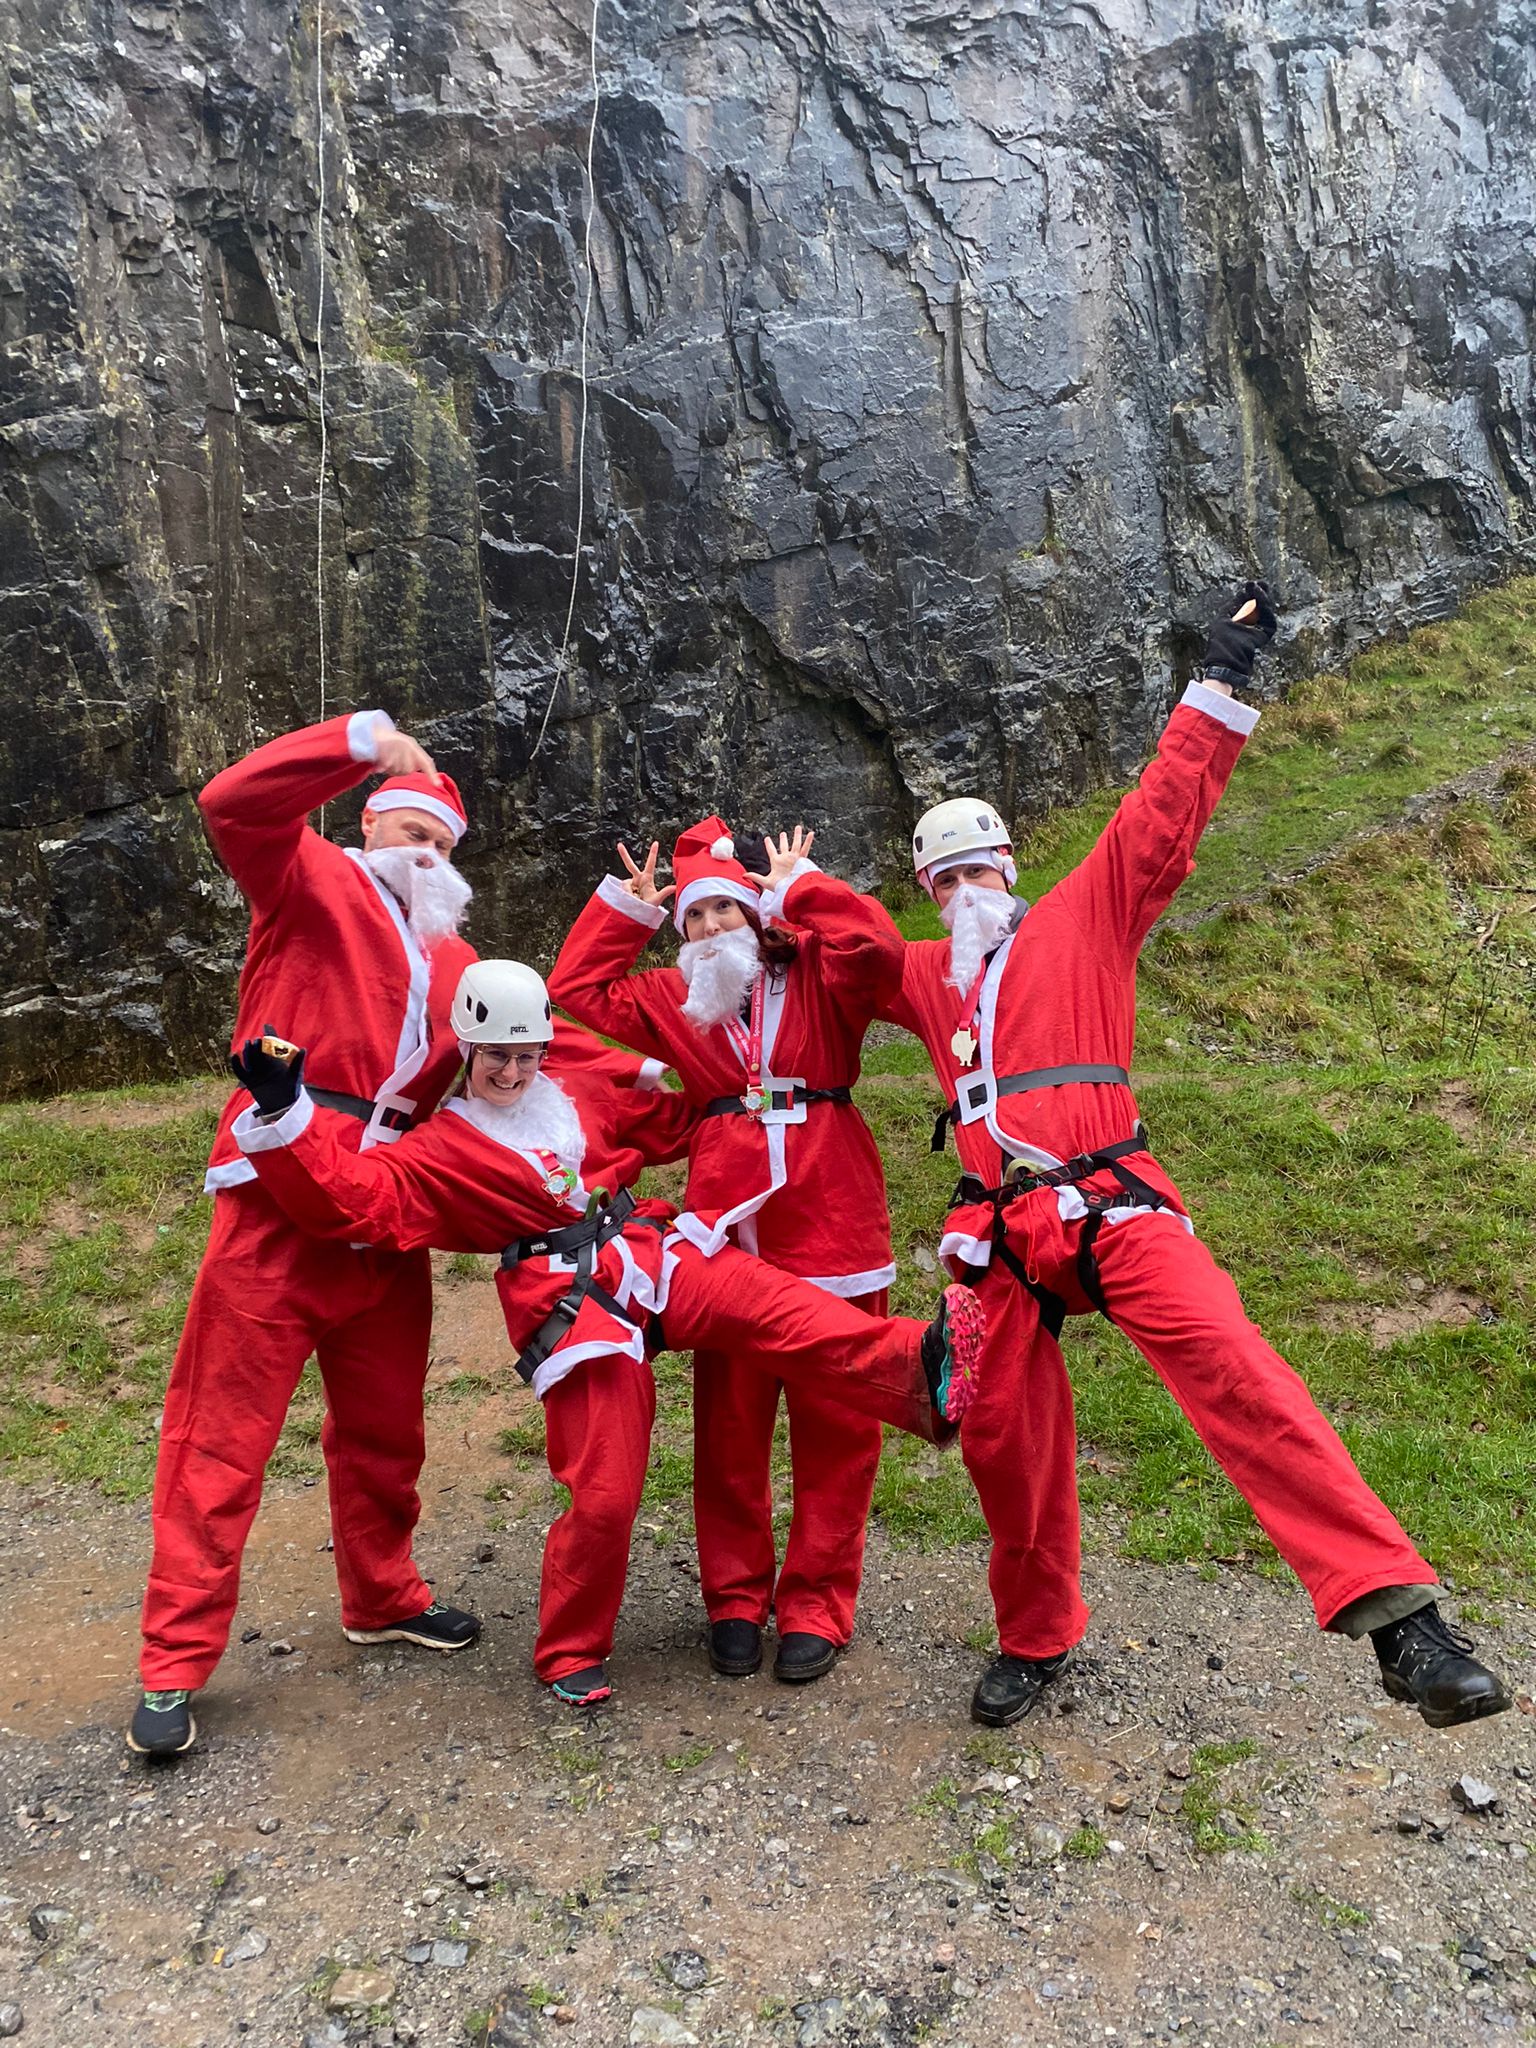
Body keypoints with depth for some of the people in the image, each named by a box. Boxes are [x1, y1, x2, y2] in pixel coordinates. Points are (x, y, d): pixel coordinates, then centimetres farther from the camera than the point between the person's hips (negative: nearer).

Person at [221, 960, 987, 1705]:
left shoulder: (579, 1094, 19)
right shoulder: (442, 1148, 6)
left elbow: (670, 1122, 32)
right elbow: (353, 1195, -9)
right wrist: (284, 1112, -20)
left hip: (651, 1257, 4)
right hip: (574, 1306, -4)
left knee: (782, 1308, -24)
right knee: (604, 1495, -7)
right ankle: (570, 1654, 15)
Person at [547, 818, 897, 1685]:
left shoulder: (818, 977, 4)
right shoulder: (674, 1001, 14)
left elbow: (876, 954, -16)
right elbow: (576, 988, 14)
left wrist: (800, 887, -4)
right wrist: (627, 906, 11)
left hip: (832, 1225, -2)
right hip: (728, 1230, 2)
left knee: (835, 1423, 4)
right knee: (729, 1425, 7)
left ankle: (815, 1606, 17)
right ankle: (736, 1598, 23)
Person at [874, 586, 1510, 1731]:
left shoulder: (1082, 920, 12)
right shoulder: (928, 976, 22)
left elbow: (1161, 825, 4)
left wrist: (1223, 688, 2)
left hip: (1113, 1206, -4)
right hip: (1002, 1235, 4)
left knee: (1229, 1364, -25)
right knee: (1003, 1435, 5)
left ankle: (1395, 1611, -27)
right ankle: (1035, 1641, 28)